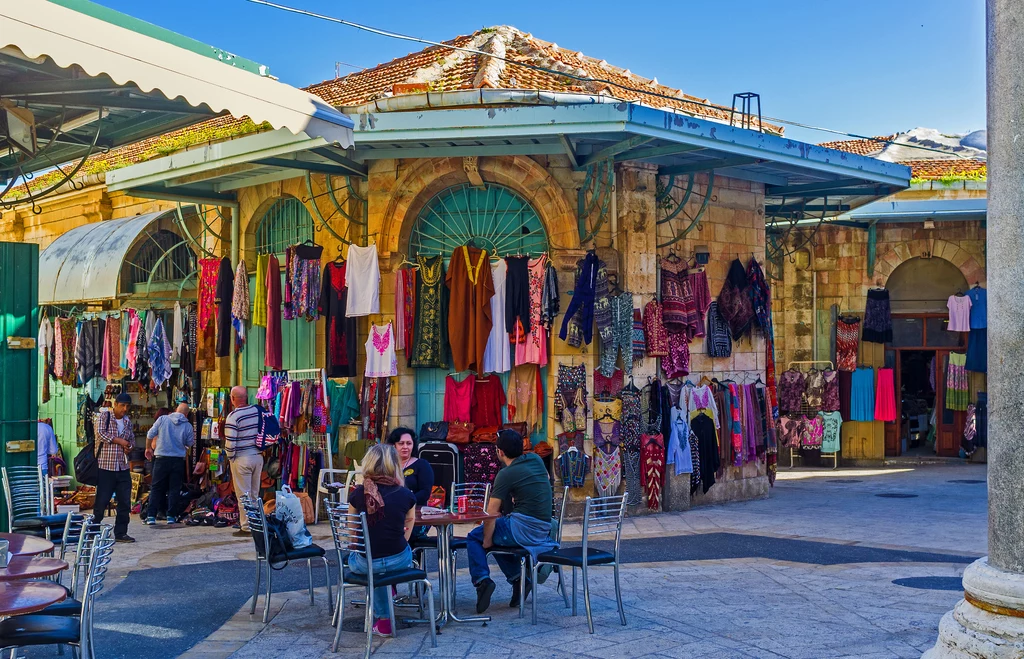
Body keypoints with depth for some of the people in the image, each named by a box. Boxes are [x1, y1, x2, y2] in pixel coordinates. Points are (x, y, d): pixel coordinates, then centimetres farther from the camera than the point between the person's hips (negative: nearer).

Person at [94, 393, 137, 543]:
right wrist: (120, 441, -12)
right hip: (106, 465, -6)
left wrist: (129, 447, 1)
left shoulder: (127, 421, 14)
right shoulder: (104, 416, -3)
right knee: (102, 501, -3)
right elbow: (101, 433, -17)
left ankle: (121, 533, 13)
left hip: (123, 467, 6)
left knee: (125, 501, 5)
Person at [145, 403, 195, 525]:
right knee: (174, 488, 8)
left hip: (161, 458, 0)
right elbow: (190, 444, 7)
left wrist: (148, 448, 15)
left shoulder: (162, 419, -2)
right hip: (178, 460, 0)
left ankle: (151, 516, 4)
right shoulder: (188, 426, -1)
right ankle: (171, 515, 6)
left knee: (156, 488, 7)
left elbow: (150, 435, -1)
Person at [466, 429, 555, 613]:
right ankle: (518, 579, 16)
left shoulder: (506, 474, -10)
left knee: (474, 537, 9)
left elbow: (491, 513, -10)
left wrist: (487, 540, 1)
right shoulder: (536, 459, 8)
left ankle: (482, 580, -7)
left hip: (523, 528, -7)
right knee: (495, 537, 28)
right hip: (544, 530, 7)